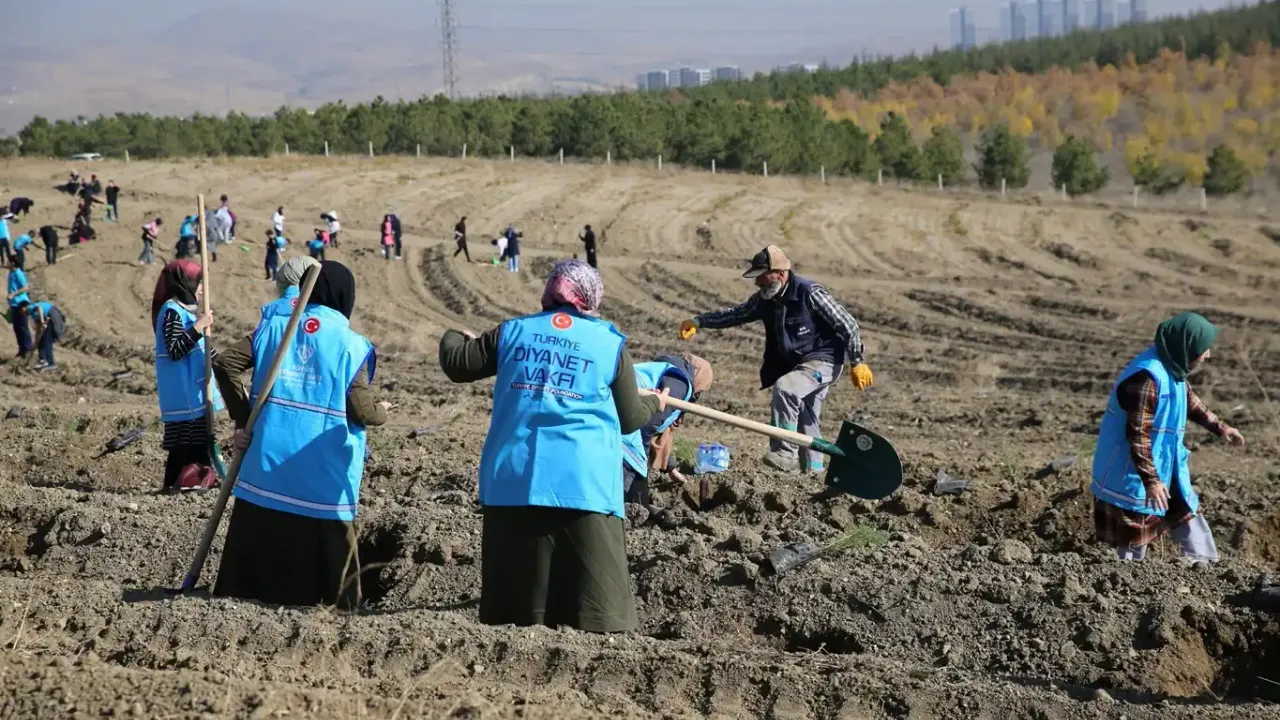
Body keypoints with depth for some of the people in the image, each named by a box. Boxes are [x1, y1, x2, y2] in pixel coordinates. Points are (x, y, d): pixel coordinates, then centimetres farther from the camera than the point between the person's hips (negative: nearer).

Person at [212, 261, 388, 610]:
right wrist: (381, 412, 10)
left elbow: (225, 363, -2)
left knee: (257, 544, 13)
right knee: (331, 550, 4)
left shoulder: (274, 326, 5)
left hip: (267, 466, 4)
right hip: (324, 479, -3)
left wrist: (243, 419, 4)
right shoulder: (351, 345, -5)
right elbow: (361, 411, -12)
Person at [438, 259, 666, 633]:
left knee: (512, 602, 10)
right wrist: (655, 403, 34)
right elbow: (629, 419, 11)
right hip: (583, 482, -3)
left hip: (513, 479, 3)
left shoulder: (513, 331, 10)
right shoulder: (610, 344, 5)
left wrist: (453, 337, 42)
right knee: (595, 602, -4)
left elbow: (457, 364, 19)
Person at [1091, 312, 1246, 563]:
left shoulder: (1173, 368, 2)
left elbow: (1190, 400, 24)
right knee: (1135, 536, 1)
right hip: (1134, 472, -10)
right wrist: (1150, 480, -29)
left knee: (1187, 513, 19)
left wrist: (1220, 428, 26)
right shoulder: (1147, 377, -29)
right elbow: (1137, 434, -29)